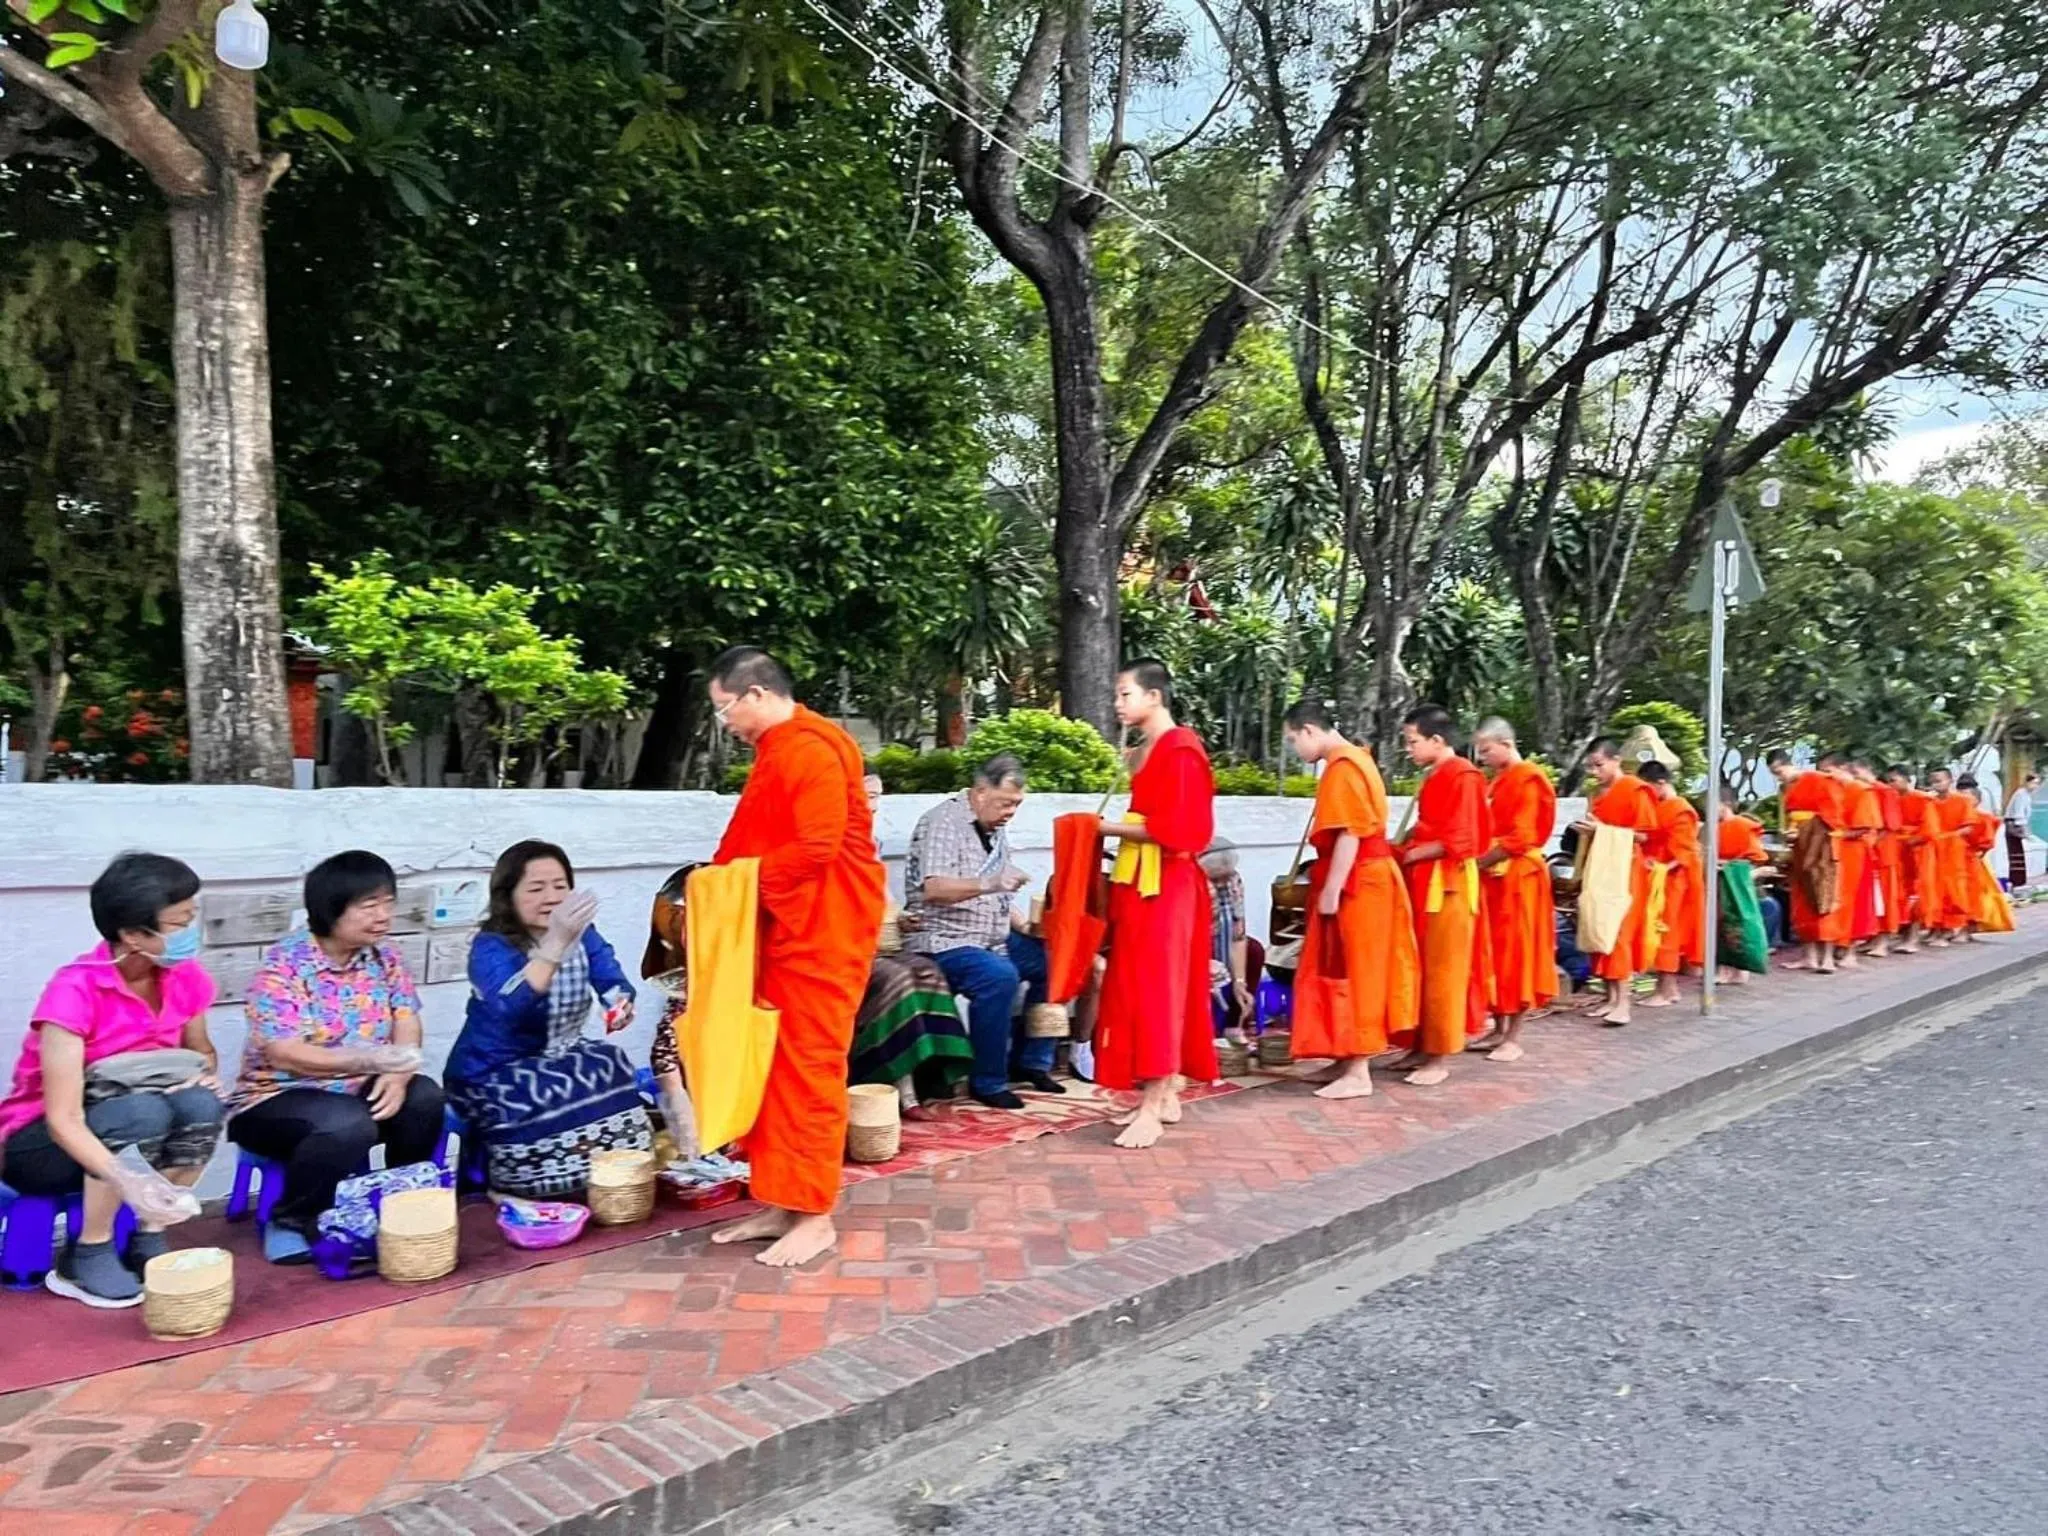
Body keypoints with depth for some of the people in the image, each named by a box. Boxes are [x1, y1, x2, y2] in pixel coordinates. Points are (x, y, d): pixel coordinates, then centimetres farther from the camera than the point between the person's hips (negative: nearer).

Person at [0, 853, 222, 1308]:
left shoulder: (186, 977, -10)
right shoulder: (75, 990, -27)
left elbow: (201, 1051, 11)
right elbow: (63, 1118, -31)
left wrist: (204, 1075, -14)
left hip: (134, 1129, 5)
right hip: (38, 1143, -5)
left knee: (199, 1105, -25)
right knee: (141, 1111, -33)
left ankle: (148, 1241, -10)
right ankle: (85, 1257, -15)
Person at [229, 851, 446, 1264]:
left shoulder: (384, 956, 0)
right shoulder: (284, 963, -18)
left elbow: (406, 1027, -5)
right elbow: (283, 1054, -26)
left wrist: (397, 1074, -27)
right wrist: (367, 1060, -40)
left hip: (356, 1091, 5)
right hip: (276, 1098, -5)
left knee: (425, 1097, -22)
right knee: (348, 1126, -34)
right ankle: (291, 1224, -10)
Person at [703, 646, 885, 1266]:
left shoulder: (812, 750, -16)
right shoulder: (776, 751, 17)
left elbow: (816, 848, -23)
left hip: (823, 931, -10)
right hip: (784, 929, 10)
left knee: (809, 1068, -4)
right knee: (773, 1067, 11)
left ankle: (815, 1216, 5)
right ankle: (781, 1202, 19)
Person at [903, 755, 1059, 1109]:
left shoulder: (996, 829, 14)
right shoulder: (944, 822, -13)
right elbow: (933, 889, -28)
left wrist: (1025, 926, 6)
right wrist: (989, 884, -42)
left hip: (991, 936, 9)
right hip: (943, 940, -9)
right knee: (999, 976, -33)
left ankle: (1030, 1062, 12)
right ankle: (988, 1082, -18)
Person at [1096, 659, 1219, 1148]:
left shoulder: (1180, 750, -14)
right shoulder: (1147, 750, 14)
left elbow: (1173, 829, -20)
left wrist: (1109, 828, -14)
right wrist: (1113, 829, 4)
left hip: (1166, 887, -10)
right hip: (1140, 884, 10)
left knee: (1157, 991, -7)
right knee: (1143, 990, 11)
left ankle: (1151, 1110, -4)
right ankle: (1165, 1097, 19)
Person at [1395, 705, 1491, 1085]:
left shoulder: (1463, 776, -13)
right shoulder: (1434, 776, 14)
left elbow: (1458, 842, -18)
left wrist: (1409, 855, -12)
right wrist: (1403, 848, 3)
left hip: (1448, 883, -9)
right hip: (1424, 881, 9)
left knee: (1443, 971, -2)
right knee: (1422, 968, 11)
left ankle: (1441, 1057, 6)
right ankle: (1423, 1046, 19)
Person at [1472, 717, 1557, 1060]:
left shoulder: (1527, 779, -11)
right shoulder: (1497, 782, 15)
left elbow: (1519, 839, -18)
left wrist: (1477, 863, -17)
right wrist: (1479, 863, 0)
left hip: (1518, 877, -8)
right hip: (1494, 877, 8)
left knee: (1515, 952, -2)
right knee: (1496, 953, 11)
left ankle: (1514, 1038, 4)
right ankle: (1499, 1029, 19)